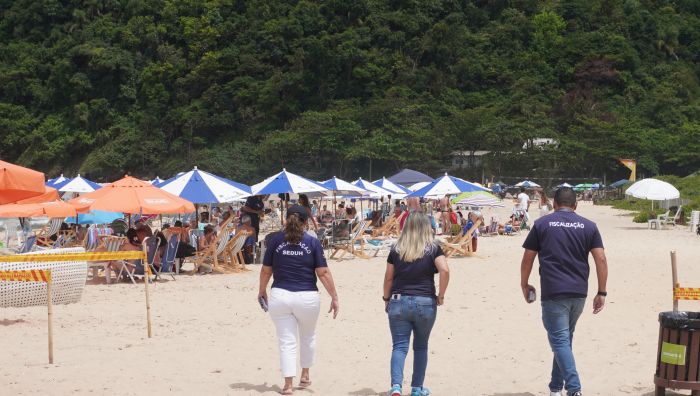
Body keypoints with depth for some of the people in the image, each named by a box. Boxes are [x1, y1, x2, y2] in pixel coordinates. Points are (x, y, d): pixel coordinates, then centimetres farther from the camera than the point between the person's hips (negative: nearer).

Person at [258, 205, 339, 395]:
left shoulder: (275, 240, 0)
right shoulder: (313, 242, -4)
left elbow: (266, 270, 5)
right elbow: (323, 273, -6)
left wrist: (262, 291, 21)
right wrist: (334, 297, 0)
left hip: (280, 296, 0)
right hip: (307, 298, 0)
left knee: (287, 342, 6)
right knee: (308, 336, 24)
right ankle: (305, 375, 35)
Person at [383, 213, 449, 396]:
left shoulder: (396, 250, 5)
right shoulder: (433, 248, 0)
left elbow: (388, 278, 7)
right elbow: (445, 270, -14)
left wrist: (386, 299, 18)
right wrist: (441, 295, -4)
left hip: (399, 302, 1)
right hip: (425, 303, 0)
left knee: (399, 346, 1)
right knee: (421, 346, 15)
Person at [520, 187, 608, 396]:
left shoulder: (542, 224, 3)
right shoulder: (589, 226, 8)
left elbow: (528, 258, 3)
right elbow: (601, 259, 1)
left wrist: (524, 285, 15)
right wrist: (601, 292, 4)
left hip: (553, 293, -4)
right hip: (579, 293, 4)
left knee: (560, 341, -4)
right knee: (565, 339, 18)